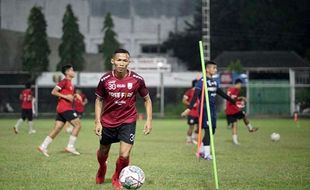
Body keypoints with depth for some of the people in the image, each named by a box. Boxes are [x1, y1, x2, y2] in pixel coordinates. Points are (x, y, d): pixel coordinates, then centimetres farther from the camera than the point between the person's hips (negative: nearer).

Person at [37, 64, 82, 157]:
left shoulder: (70, 83, 18)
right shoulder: (64, 81, -9)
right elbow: (53, 92, -14)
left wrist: (74, 97, 11)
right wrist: (65, 96, -19)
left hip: (61, 109, 9)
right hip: (65, 108, -9)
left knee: (57, 129, 6)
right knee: (77, 124, -7)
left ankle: (43, 146, 3)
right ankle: (70, 146, -6)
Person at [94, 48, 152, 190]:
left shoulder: (137, 80, -11)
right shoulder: (105, 79, -10)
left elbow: (147, 99, 3)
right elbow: (99, 100, 4)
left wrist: (149, 120, -3)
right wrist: (97, 122, -2)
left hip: (128, 121, -1)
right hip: (108, 121, 1)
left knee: (124, 155, -15)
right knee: (103, 153, 16)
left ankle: (117, 178, 16)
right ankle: (102, 168, 53)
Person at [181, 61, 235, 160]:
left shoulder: (214, 81, 14)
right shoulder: (202, 81, -11)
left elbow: (221, 93, 26)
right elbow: (195, 95, -19)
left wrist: (233, 101, 32)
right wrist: (189, 108, -28)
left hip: (212, 108, 8)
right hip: (205, 108, -8)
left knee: (212, 130, 10)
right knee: (208, 130, -8)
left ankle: (201, 151, 21)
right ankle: (206, 154, -2)